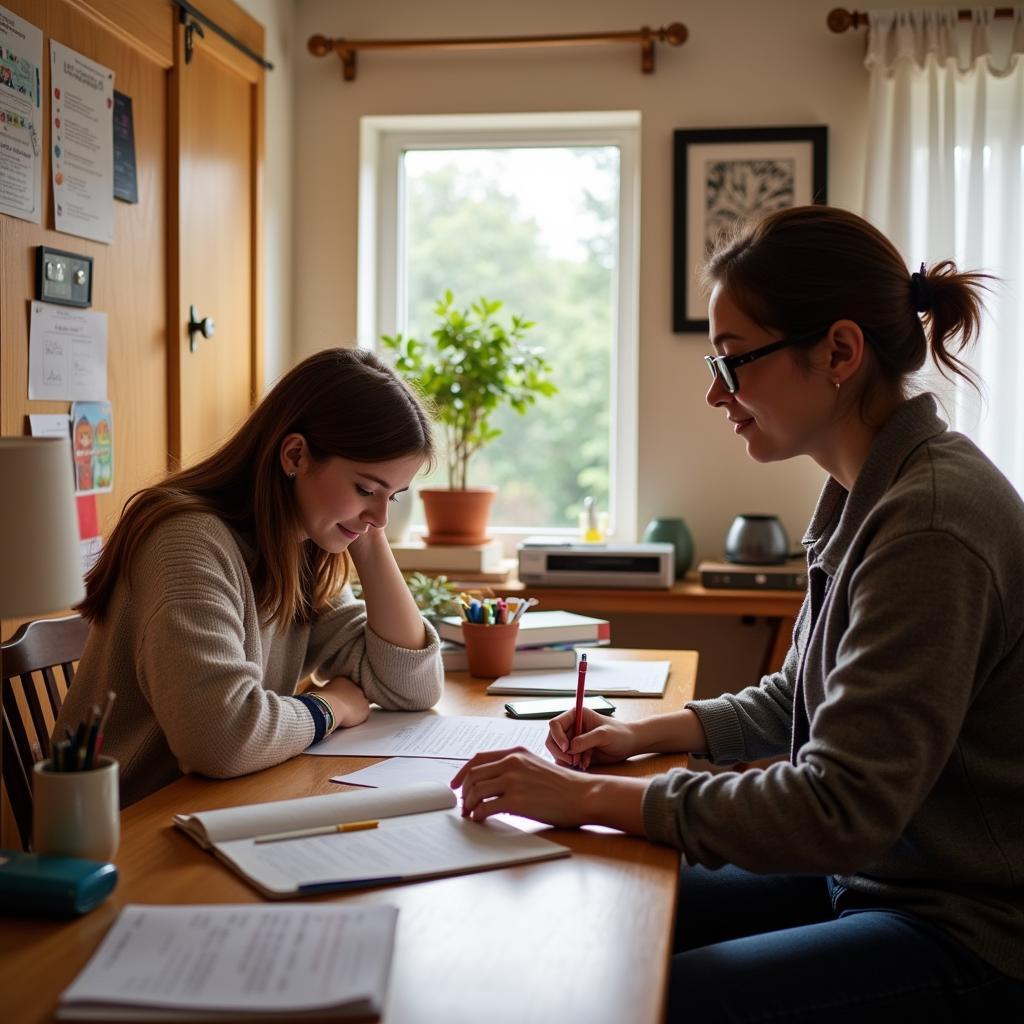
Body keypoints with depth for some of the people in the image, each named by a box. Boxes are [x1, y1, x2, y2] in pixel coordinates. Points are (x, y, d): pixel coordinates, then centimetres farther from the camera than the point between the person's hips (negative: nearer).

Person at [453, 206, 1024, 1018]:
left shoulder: (932, 518, -25)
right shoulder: (868, 493, 4)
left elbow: (841, 806, -27)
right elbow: (802, 695, 16)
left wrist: (594, 798, -23)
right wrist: (649, 733, 3)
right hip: (865, 874, 9)